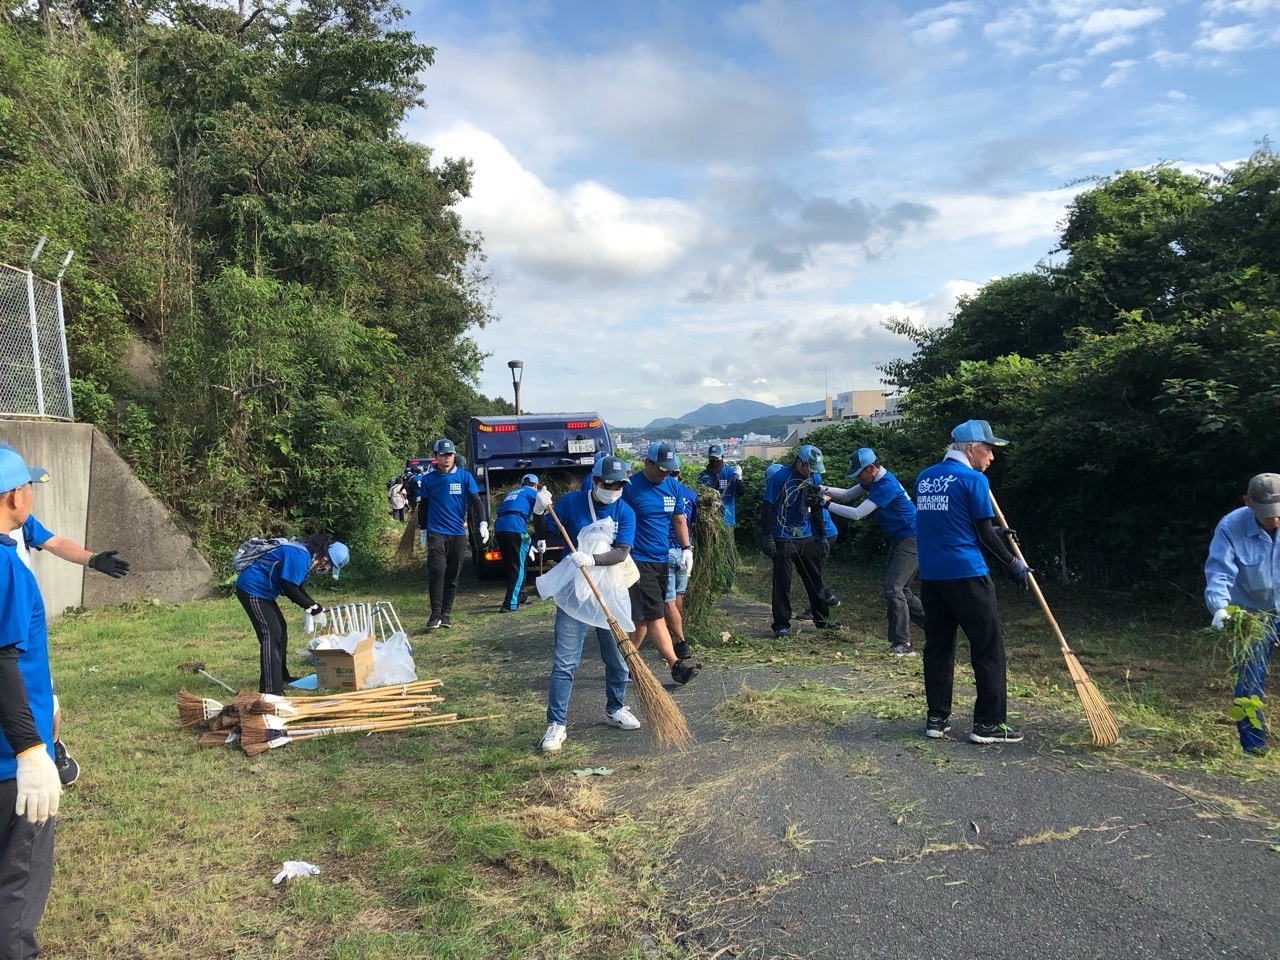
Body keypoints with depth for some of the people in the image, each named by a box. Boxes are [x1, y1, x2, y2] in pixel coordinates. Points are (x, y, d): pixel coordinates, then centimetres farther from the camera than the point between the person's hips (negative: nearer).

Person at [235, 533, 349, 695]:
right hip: (252, 589, -11)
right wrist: (310, 605, -12)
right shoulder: (300, 556, -24)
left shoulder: (306, 554, 7)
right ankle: (270, 690, -18)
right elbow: (288, 587, -24)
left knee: (280, 629, 20)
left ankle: (281, 676, 36)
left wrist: (312, 605, 4)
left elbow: (297, 587, 15)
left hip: (260, 590, 11)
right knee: (271, 634, -15)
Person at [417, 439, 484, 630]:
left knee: (453, 575, 6)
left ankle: (445, 614, 15)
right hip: (436, 532, -1)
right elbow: (423, 506, 11)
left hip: (458, 533, 2)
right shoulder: (428, 479, 3)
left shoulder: (464, 477, 2)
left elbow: (475, 501, 0)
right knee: (437, 571, -15)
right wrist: (422, 531, 11)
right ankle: (435, 614, -10)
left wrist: (483, 523, -12)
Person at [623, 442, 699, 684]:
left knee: (642, 618, 11)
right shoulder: (631, 487, -10)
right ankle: (676, 665, -14)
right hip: (638, 561, -7)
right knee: (655, 616, -11)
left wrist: (686, 548, 4)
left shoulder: (673, 487, 9)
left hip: (662, 561, 7)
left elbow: (679, 521, 17)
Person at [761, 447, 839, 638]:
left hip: (807, 538, 6)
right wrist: (767, 538, -16)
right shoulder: (780, 477, -14)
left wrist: (821, 535, 15)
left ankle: (822, 618, 25)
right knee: (782, 583, 0)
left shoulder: (812, 478, 6)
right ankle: (781, 625, 9)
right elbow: (767, 508, -13)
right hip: (784, 540, -6)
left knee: (815, 579, 13)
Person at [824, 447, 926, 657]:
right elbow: (847, 495, 11)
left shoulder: (886, 485, -26)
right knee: (900, 590, 15)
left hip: (911, 540, -10)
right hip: (899, 540, 10)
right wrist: (824, 489, -5)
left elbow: (857, 513, -29)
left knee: (893, 589, -13)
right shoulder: (873, 480, 4)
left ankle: (903, 644, -10)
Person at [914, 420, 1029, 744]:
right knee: (988, 648, 3)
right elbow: (983, 533, -6)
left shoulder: (924, 478, 12)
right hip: (966, 575, -7)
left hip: (930, 575, 7)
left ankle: (937, 718, 16)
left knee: (937, 646, 13)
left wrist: (993, 532, 27)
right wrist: (1013, 564, 8)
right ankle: (989, 723, 5)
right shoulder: (973, 480, -8)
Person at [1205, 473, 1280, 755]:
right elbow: (1219, 573, -22)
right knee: (1249, 683, -1)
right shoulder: (1230, 528, -17)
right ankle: (1254, 749, 10)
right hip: (1251, 615, -2)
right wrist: (1220, 606, -38)